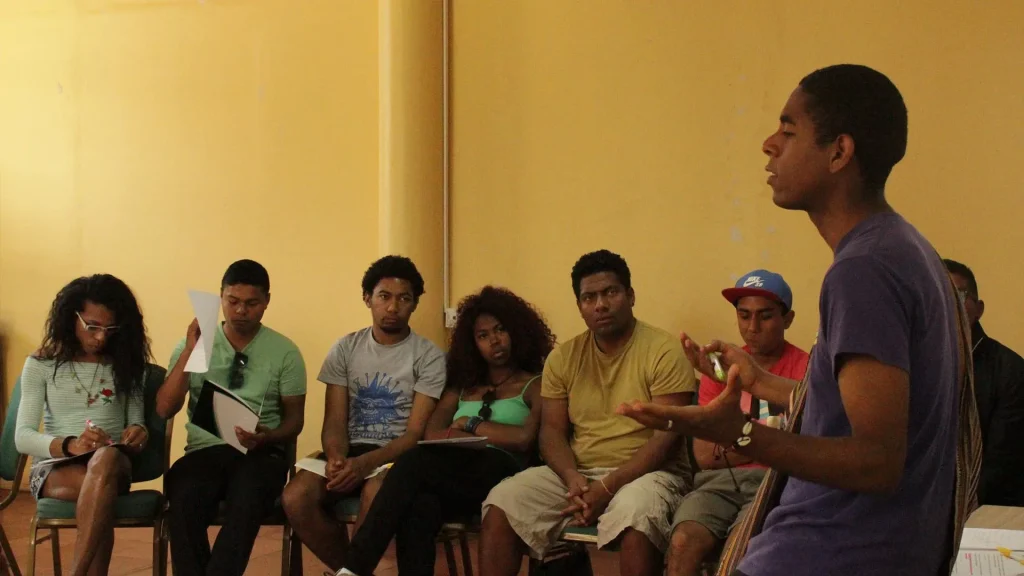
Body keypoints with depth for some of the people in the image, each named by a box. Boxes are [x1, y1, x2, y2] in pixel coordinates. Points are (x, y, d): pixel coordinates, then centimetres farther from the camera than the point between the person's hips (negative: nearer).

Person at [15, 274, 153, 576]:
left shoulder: (126, 365, 11)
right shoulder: (41, 365, 4)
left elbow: (137, 422, 14)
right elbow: (22, 438, -3)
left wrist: (138, 433, -13)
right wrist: (69, 445, -24)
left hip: (113, 462, 2)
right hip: (54, 466, -1)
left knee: (105, 459, -40)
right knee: (99, 487, -40)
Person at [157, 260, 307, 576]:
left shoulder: (285, 351, 7)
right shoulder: (194, 344, 10)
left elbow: (294, 418, 8)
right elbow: (165, 409, 1)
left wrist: (268, 437, -15)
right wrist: (190, 351, -9)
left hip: (261, 452, -1)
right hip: (205, 449, 1)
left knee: (246, 500, -36)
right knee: (183, 500, -34)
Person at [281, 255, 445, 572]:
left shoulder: (429, 356, -2)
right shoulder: (345, 349, 9)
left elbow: (416, 433, -9)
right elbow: (335, 422, 4)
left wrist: (366, 463, -25)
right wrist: (336, 458, -20)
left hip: (398, 455, -3)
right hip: (350, 452, 4)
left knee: (375, 493, -38)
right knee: (296, 497, -25)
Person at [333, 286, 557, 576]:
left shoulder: (536, 386, 14)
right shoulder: (461, 387, 28)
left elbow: (525, 440, -4)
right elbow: (432, 435, 10)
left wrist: (470, 425, 5)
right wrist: (493, 436, -5)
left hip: (499, 479, -4)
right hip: (451, 479, 4)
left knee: (415, 462, -32)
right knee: (419, 506, -37)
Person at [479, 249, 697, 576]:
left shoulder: (663, 352, -6)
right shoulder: (563, 358, 10)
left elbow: (666, 437, -13)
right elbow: (552, 432, 7)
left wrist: (608, 487, -21)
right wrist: (572, 477, -15)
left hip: (645, 473, -4)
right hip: (576, 473, 5)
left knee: (636, 515, -38)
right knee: (501, 504, -16)